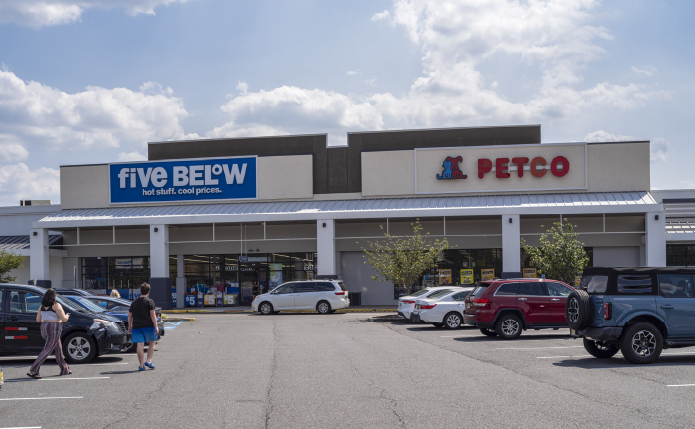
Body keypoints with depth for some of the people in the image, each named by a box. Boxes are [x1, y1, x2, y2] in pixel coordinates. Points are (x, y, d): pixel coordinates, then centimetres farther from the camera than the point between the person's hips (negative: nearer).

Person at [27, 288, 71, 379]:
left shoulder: (42, 306, 8)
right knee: (47, 350, -7)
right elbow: (64, 319, -14)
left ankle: (64, 369, 26)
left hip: (44, 328, 8)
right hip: (54, 329, -8)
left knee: (58, 348, 19)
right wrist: (66, 316, 9)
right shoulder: (56, 305, -12)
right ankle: (33, 370, -14)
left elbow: (38, 320, 8)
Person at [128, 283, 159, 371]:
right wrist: (156, 327, -7)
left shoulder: (134, 302, 12)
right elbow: (152, 315, -9)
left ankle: (141, 365, 1)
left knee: (140, 345, 0)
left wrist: (129, 327, 23)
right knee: (152, 342, 16)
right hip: (148, 326, -3)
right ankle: (148, 361, 6)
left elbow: (129, 316, 14)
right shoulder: (150, 301, -2)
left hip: (136, 327, 3)